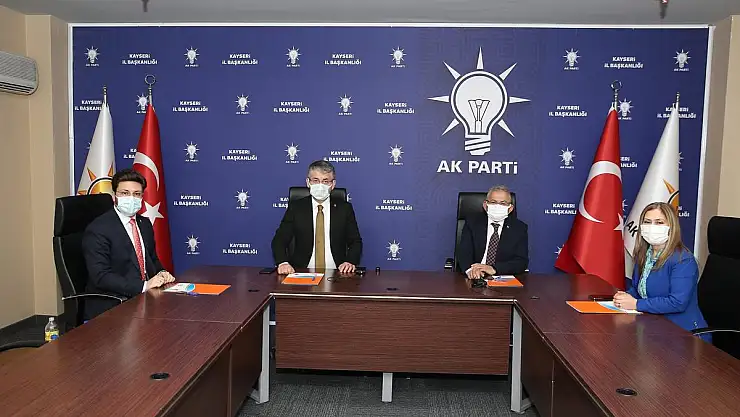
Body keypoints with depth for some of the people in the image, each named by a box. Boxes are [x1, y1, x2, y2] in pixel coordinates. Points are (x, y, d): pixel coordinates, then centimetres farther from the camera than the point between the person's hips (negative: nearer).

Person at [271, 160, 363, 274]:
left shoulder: (344, 208, 6)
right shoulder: (295, 208, 6)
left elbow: (355, 242, 8)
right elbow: (279, 240, 2)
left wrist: (350, 261, -13)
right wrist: (283, 262, -18)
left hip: (336, 274, 0)